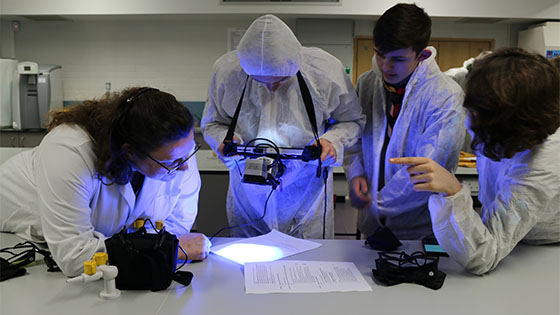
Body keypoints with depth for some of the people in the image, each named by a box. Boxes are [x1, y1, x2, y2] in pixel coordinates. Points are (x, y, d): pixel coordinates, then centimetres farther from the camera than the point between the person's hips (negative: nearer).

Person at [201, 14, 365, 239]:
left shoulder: (326, 71, -19)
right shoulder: (226, 70, -16)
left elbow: (352, 121, -2)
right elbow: (212, 123, 1)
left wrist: (333, 141, -23)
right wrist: (225, 140, -22)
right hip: (249, 195, 2)